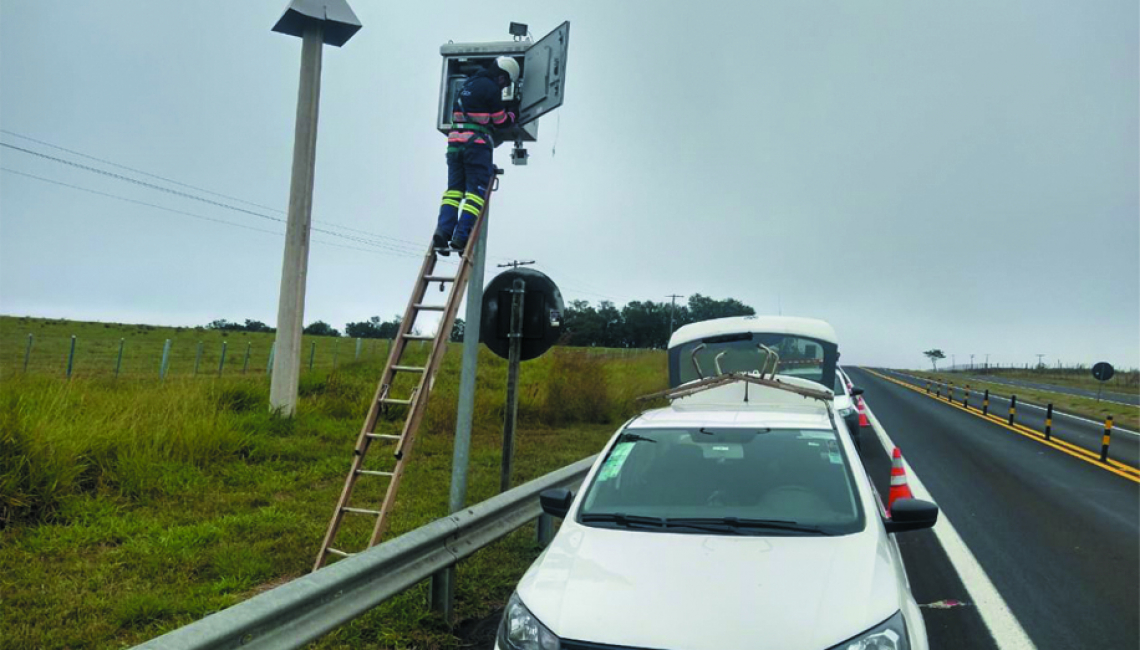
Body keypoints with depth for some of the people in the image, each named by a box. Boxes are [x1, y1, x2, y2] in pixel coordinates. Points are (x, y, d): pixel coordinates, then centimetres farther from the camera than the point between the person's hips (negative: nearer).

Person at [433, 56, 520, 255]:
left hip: (455, 142, 7)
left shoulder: (468, 84, 20)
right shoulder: (491, 88, -5)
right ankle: (461, 237, -13)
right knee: (476, 191, -4)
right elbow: (501, 122, 1)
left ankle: (442, 233, -9)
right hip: (477, 144, -7)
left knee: (454, 189, 6)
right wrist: (512, 116, 22)